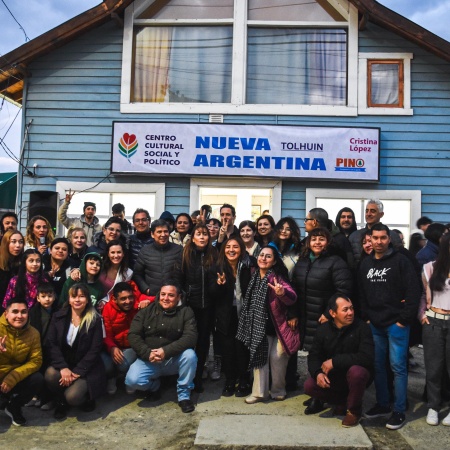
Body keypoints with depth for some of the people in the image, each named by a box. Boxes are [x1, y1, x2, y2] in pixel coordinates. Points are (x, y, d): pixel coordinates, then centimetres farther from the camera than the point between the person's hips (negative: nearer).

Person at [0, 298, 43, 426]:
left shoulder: (33, 333, -8)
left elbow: (36, 361, -11)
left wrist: (13, 377, -26)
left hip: (15, 379, 3)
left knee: (37, 379, -21)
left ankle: (14, 407, 8)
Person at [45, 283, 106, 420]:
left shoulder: (95, 320, -7)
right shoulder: (58, 317, 1)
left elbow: (95, 350, -9)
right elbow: (51, 344, -6)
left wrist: (77, 372, -17)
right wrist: (63, 367, -19)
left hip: (85, 369, -3)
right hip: (63, 364, 3)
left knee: (72, 397, -26)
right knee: (50, 375, -29)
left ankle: (86, 397, 13)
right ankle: (62, 402, 2)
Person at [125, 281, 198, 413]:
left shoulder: (186, 312, -5)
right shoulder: (146, 311, 0)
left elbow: (190, 337, -16)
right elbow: (133, 335, -5)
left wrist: (166, 351, -28)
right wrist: (147, 353, -21)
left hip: (174, 360, -1)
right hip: (148, 359, 1)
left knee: (190, 355, -31)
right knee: (132, 381, -25)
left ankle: (184, 395, -7)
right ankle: (154, 385, 11)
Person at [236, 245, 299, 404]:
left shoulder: (276, 277, -18)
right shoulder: (255, 276, 1)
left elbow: (292, 297, -34)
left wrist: (282, 293, -52)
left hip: (277, 325, -5)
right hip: (259, 326, 5)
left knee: (277, 358, 1)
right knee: (259, 357, 4)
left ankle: (278, 390, 22)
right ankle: (259, 392, 15)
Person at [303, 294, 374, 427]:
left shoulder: (362, 327, -18)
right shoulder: (323, 329, -5)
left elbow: (367, 357, -28)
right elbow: (314, 356, -2)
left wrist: (335, 361, -28)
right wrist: (318, 373, -24)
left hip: (355, 376, -3)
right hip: (333, 377, 4)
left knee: (356, 371, -36)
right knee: (309, 386, -19)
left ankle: (354, 410, -8)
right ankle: (342, 401, 9)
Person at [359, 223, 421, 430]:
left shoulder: (401, 261, -7)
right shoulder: (365, 263, 10)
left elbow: (413, 291, -10)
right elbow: (361, 294, 15)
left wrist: (405, 319, -12)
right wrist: (366, 317, 6)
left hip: (396, 323, -5)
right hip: (374, 324, 5)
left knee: (398, 367, 1)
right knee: (377, 365, 11)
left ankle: (399, 411, 11)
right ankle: (382, 404, 25)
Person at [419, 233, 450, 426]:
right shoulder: (431, 268, 4)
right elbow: (423, 295, 9)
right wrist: (421, 314, -2)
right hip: (433, 323, 1)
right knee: (433, 366, 9)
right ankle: (433, 407, 22)